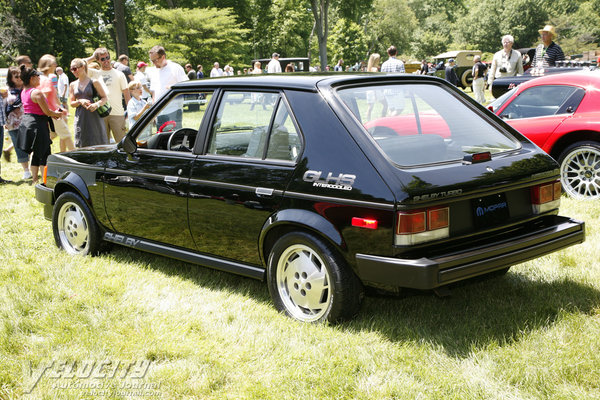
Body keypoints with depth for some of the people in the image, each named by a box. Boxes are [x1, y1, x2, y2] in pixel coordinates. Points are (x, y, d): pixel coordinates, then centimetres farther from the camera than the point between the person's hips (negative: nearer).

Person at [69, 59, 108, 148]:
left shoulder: (94, 82, 0)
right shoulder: (73, 85, 11)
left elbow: (105, 98, 0)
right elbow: (72, 103, 12)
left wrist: (97, 104, -20)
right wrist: (80, 101, -10)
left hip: (94, 118, -3)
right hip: (81, 119, 3)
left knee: (98, 145, -3)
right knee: (83, 147, 1)